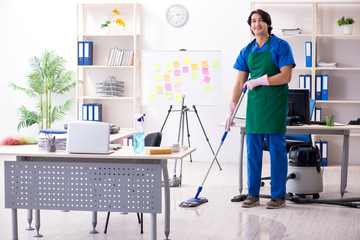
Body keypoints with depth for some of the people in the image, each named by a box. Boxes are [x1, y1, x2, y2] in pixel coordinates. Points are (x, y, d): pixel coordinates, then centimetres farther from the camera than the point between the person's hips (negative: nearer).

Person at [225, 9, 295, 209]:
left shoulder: (280, 46, -3)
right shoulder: (246, 51, 10)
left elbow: (286, 76, -12)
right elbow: (240, 83, 11)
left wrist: (258, 81, -12)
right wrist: (231, 110, 6)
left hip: (275, 104, -5)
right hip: (254, 104, 5)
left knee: (277, 150, -2)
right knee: (253, 151, 6)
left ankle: (278, 196, 5)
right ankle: (253, 194, 14)